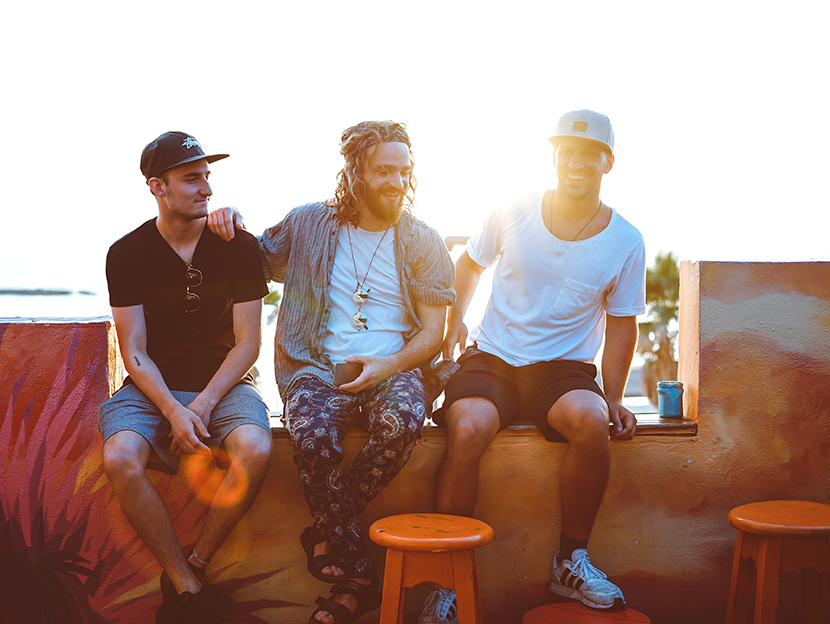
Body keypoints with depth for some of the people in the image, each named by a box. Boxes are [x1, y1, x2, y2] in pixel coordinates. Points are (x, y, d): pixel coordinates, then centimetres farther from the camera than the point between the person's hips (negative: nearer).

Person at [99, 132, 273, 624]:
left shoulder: (240, 247, -1)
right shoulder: (127, 254, 0)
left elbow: (247, 343, -3)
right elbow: (135, 353, -4)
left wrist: (202, 405, -16)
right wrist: (173, 411, -21)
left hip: (223, 382, 0)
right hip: (152, 387, 1)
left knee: (256, 450, -32)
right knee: (120, 458, -31)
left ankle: (195, 566, -9)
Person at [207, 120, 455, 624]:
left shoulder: (423, 242, 7)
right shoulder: (309, 224, 9)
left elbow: (433, 331, 3)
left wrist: (390, 366, -16)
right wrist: (230, 224, 3)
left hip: (395, 368, 0)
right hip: (319, 367, 0)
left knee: (401, 423, -36)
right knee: (313, 437, -34)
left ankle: (326, 535, -15)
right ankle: (358, 577, -20)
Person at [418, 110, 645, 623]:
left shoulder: (625, 243, 1)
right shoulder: (512, 214, 1)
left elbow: (621, 326, 8)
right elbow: (470, 263, 19)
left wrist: (614, 399, -2)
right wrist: (455, 320, 4)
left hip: (565, 367, 0)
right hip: (491, 359, 0)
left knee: (591, 422, -34)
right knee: (468, 430, -32)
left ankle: (571, 562, -10)